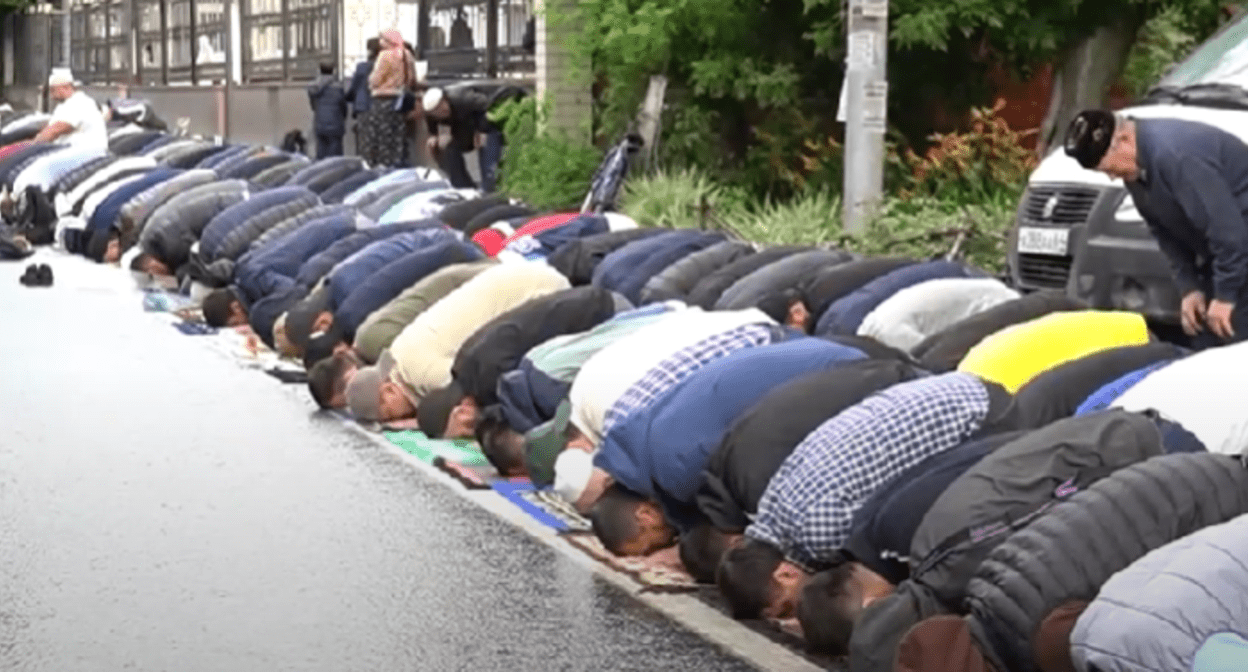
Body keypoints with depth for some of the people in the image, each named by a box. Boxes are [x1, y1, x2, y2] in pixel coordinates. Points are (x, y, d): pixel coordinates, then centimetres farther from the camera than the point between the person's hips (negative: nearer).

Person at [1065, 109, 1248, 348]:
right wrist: (1189, 288, 1)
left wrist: (1226, 294, -23)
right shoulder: (1136, 168, 1)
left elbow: (1228, 228, -30)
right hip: (1219, 250, 9)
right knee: (1205, 341, 8)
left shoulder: (1175, 154, -30)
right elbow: (1165, 231, 10)